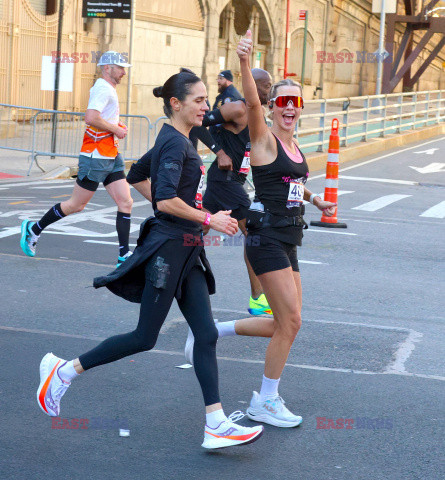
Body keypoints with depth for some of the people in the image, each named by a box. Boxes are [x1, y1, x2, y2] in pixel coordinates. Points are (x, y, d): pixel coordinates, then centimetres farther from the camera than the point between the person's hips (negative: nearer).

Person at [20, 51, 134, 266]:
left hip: (112, 156, 9)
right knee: (76, 204, 1)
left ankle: (124, 256, 1)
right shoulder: (103, 88, -15)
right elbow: (90, 118, -29)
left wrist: (116, 127, 14)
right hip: (96, 156, -9)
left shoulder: (108, 89, 17)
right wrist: (116, 129, -17)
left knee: (126, 203, 0)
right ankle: (34, 229, 19)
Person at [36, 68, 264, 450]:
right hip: (168, 249, -10)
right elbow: (166, 201, -24)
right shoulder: (174, 142, -15)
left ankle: (216, 425, 2)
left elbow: (139, 178, 24)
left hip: (186, 253, 10)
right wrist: (208, 220, -16)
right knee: (144, 338, -2)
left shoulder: (177, 141, 15)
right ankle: (64, 371, 12)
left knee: (206, 334, 3)